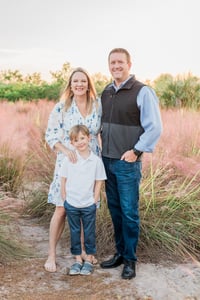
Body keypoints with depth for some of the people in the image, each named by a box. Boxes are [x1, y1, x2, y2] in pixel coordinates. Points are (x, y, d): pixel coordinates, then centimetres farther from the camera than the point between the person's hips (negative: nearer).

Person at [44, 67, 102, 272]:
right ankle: (51, 255, 11)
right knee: (61, 209, -1)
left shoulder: (99, 106, 1)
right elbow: (50, 135, -3)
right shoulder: (61, 107, -4)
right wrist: (65, 149, -20)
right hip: (67, 162, -2)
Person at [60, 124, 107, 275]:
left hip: (89, 206, -1)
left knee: (89, 233, 10)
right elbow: (63, 181, 1)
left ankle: (89, 260, 24)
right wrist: (65, 200, -1)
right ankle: (78, 260, 25)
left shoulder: (96, 161, -8)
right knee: (74, 233, 12)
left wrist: (94, 201, -4)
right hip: (71, 205, 1)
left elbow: (98, 183, -2)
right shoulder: (68, 160, -5)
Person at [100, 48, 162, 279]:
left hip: (128, 163, -6)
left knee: (129, 212, 1)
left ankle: (130, 260, 14)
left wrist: (136, 151, -15)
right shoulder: (105, 93, 11)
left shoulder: (143, 92, -9)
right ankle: (119, 253, 27)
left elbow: (154, 127, -11)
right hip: (107, 160, 6)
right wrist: (102, 148, 11)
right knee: (114, 209, 13)